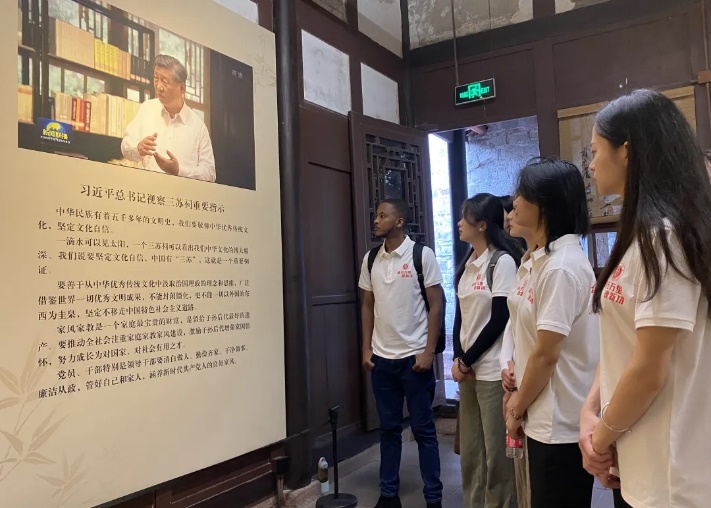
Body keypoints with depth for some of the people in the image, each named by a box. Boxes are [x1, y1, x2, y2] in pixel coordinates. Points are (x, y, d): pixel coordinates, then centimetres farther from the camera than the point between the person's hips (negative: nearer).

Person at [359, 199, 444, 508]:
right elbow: (368, 306, 12)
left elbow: (436, 304, -7)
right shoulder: (370, 259, 6)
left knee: (423, 430, 6)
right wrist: (366, 349, 7)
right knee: (388, 429, 13)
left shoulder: (422, 254, -7)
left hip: (414, 356, -4)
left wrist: (428, 351, -11)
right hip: (381, 358, 4)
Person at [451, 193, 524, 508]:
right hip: (468, 369, 7)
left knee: (496, 452, 2)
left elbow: (499, 319, -13)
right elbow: (460, 315, 11)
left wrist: (467, 361, -9)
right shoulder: (468, 264, 12)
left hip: (493, 371, -7)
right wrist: (458, 359, -2)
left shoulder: (502, 261, -9)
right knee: (470, 451, 14)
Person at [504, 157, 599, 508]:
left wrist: (517, 408, -8)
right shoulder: (538, 260, 7)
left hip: (562, 425, -9)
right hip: (544, 419, 9)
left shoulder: (563, 266, -21)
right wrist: (518, 395, 5)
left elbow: (547, 355, -21)